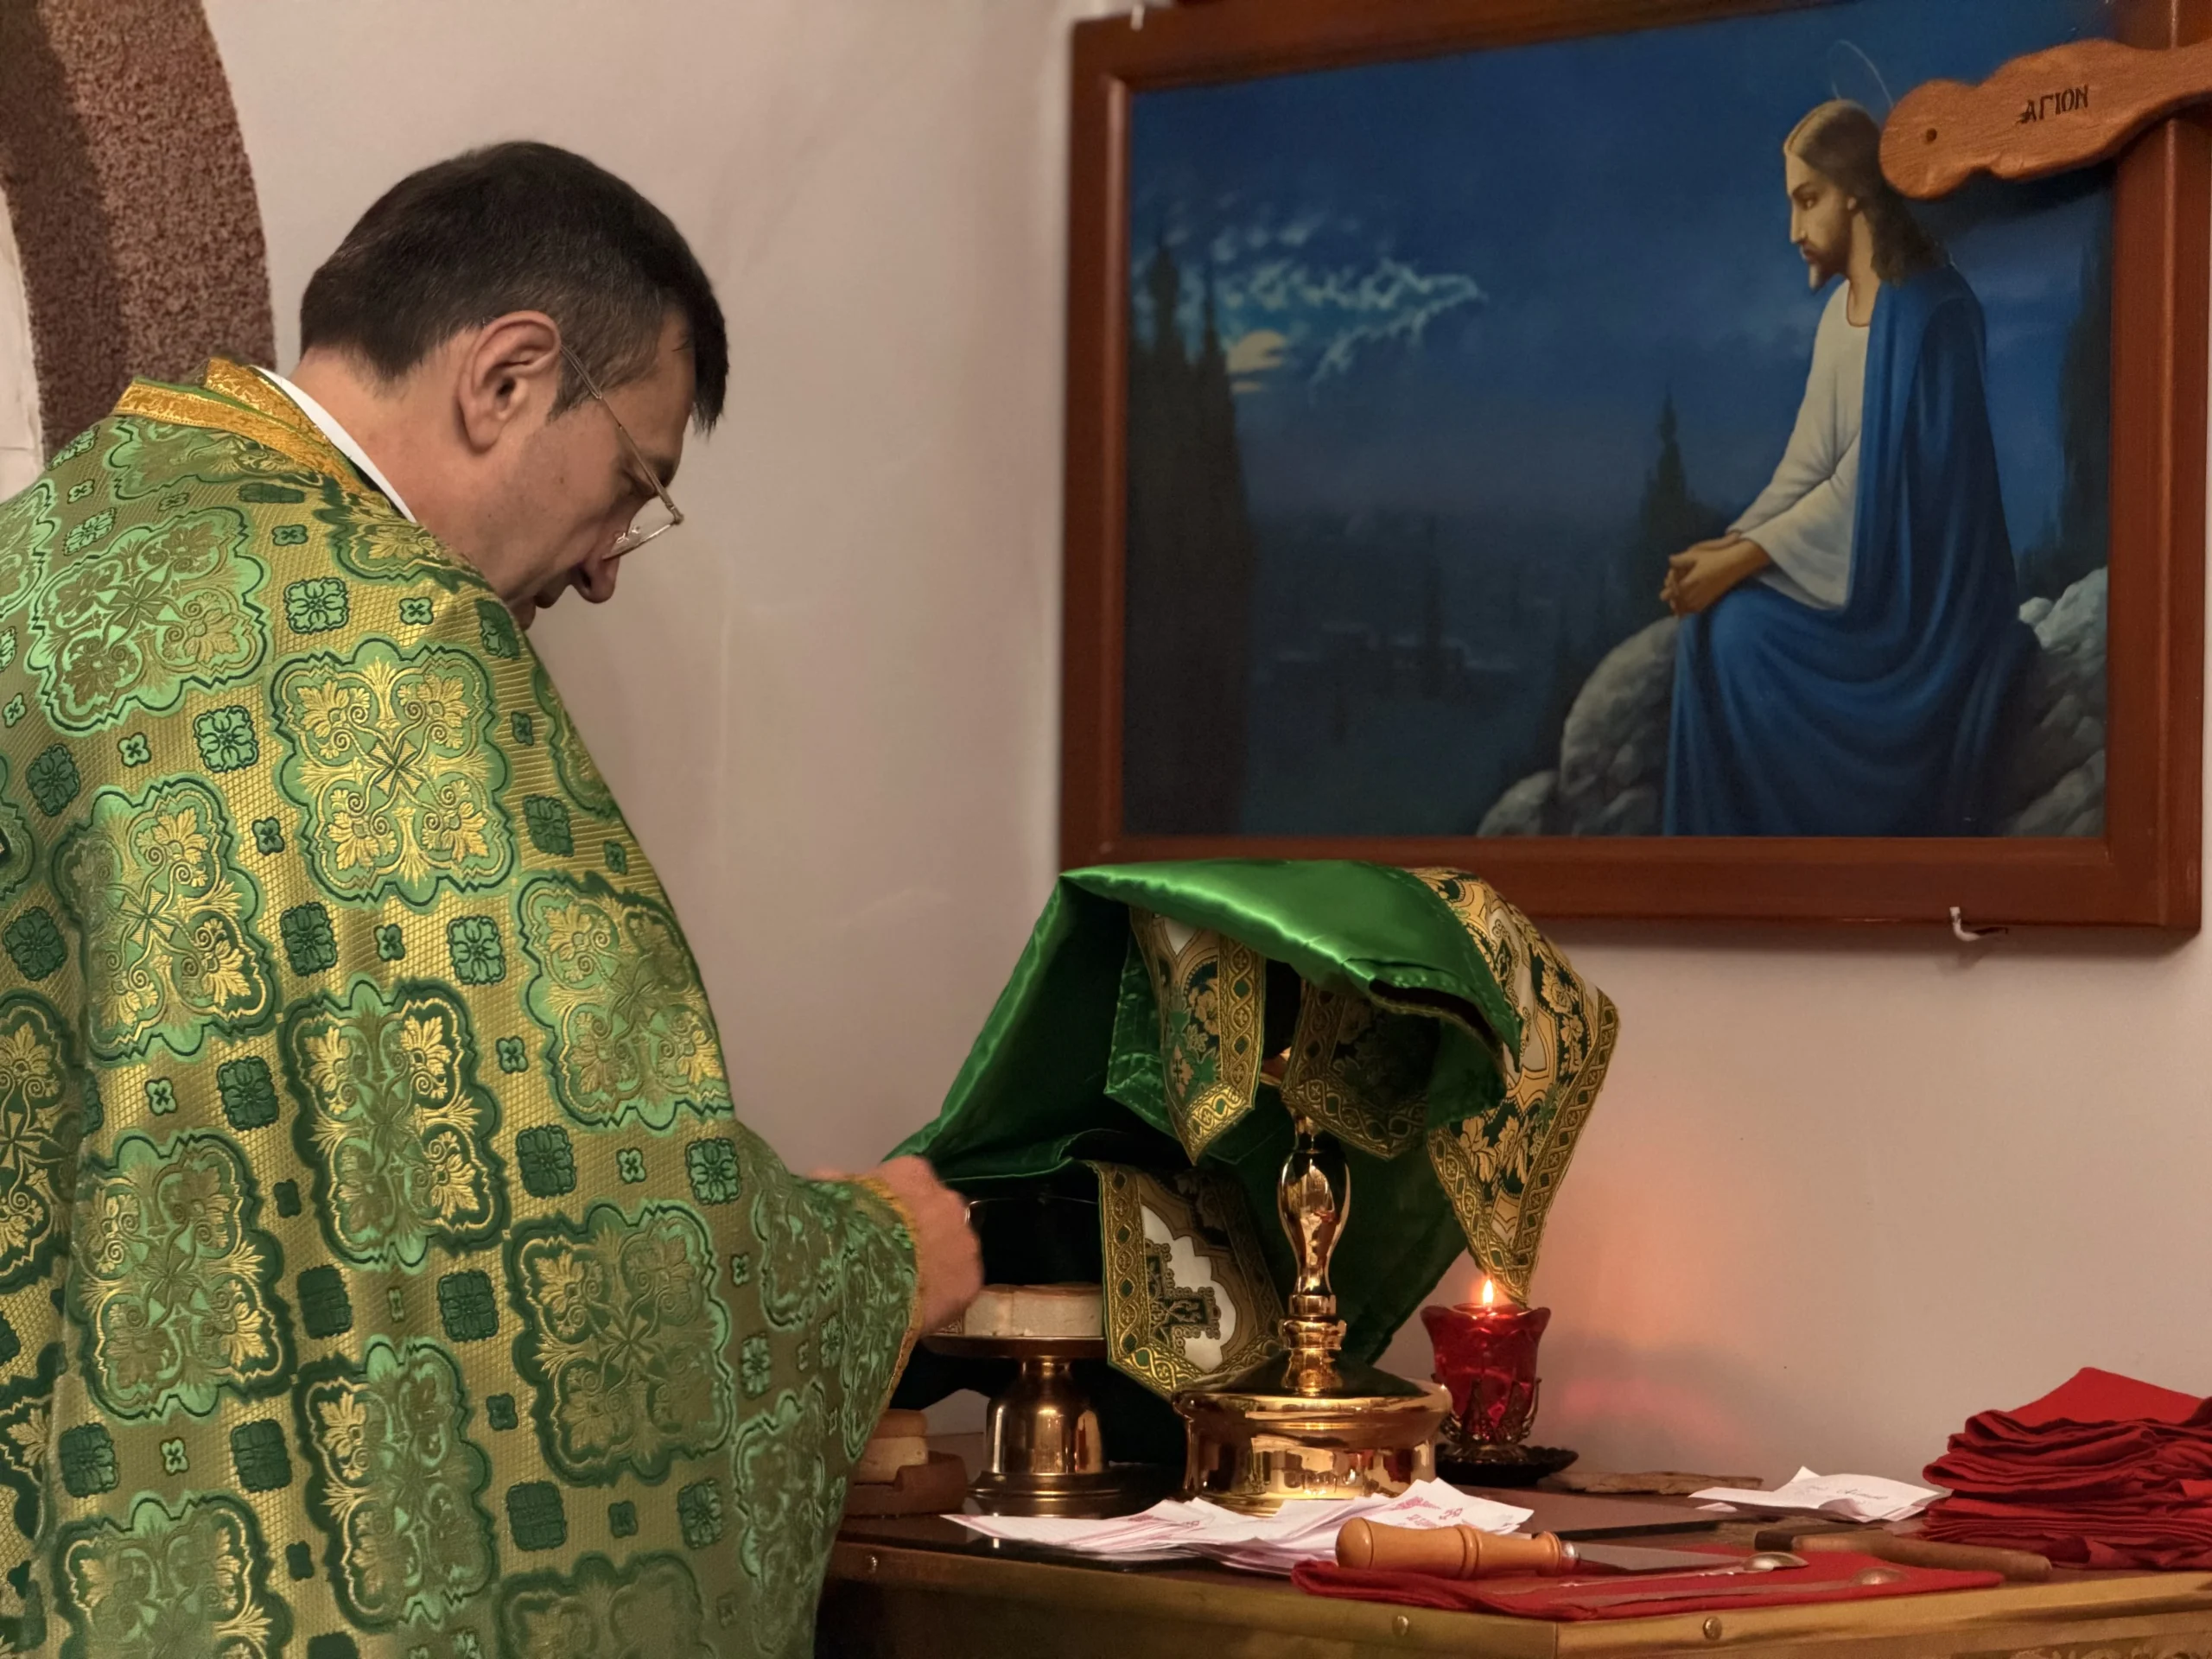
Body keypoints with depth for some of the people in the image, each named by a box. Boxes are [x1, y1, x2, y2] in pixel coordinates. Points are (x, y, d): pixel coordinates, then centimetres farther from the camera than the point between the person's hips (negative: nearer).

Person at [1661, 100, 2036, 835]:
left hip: (1921, 596, -8)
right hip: (1861, 573, 8)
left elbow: (1867, 483, -21)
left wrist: (1743, 559, -20)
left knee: (1741, 632, -21)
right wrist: (1726, 548, -8)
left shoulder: (1928, 312, -18)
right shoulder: (1840, 311, 9)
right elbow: (1807, 469, 8)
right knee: (1711, 620, -11)